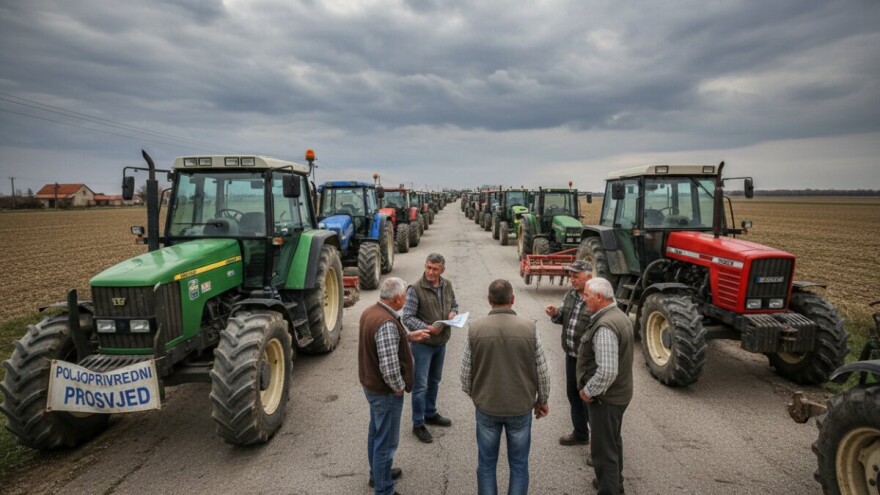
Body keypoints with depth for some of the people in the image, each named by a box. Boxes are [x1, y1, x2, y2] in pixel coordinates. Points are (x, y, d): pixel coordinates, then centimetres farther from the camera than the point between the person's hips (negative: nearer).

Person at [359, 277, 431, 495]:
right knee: (386, 440, 6)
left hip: (371, 385, 10)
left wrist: (408, 336, 14)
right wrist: (399, 387, -17)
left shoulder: (370, 311, 0)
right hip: (385, 390, -10)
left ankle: (377, 473, 46)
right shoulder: (387, 323, -31)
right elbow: (389, 366, -34)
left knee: (376, 432, 26)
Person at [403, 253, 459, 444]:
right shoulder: (415, 289, -18)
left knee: (434, 381, 21)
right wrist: (427, 328, -30)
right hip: (423, 343, -6)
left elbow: (454, 304, 16)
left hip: (441, 342, 6)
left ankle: (430, 414, 40)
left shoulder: (447, 285, 1)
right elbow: (407, 318, -19)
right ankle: (418, 425, 16)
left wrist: (453, 312, -6)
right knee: (420, 385, 1)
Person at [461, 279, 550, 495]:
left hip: (486, 407, 0)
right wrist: (542, 400, 12)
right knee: (519, 465, 16)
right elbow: (542, 371, -5)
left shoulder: (475, 329, -11)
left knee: (486, 464, 17)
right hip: (521, 407, 0)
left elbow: (466, 374, -3)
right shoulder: (529, 328, -12)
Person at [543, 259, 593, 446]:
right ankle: (580, 433, 40)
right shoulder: (570, 294, 5)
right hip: (571, 355, 8)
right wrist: (555, 314, -4)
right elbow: (563, 317, 15)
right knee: (573, 395, 21)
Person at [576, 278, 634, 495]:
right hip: (619, 392, 10)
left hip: (605, 397, -10)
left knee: (604, 448, 4)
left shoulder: (605, 326, -29)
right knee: (613, 441, 27)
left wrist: (588, 391, -18)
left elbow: (607, 371, -32)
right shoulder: (619, 315, 3)